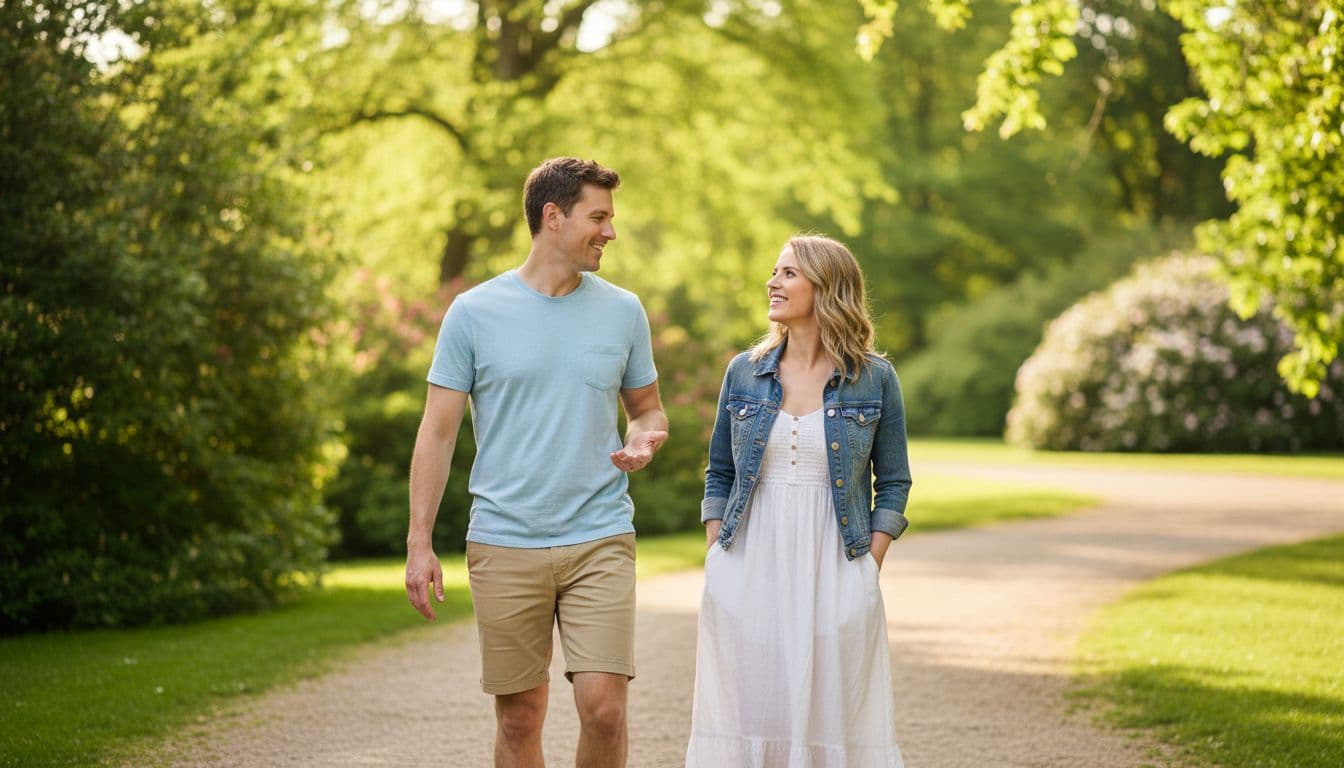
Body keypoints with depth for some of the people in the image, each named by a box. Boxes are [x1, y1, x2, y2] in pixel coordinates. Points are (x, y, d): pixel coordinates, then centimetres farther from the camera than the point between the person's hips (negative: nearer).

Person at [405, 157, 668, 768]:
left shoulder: (623, 311, 8)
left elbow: (647, 409, 19)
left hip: (600, 540, 1)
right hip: (504, 546, -1)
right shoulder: (475, 312, 1)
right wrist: (419, 542, -3)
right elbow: (437, 433, 2)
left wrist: (644, 441, -5)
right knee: (518, 718, 4)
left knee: (603, 706, -10)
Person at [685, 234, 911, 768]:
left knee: (832, 717, 1)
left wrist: (869, 569, -2)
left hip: (833, 577, -2)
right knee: (745, 713, 3)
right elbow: (719, 475, 13)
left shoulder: (874, 378, 1)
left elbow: (892, 483, 5)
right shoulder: (744, 372, 7)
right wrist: (716, 561, 4)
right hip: (747, 574, 2)